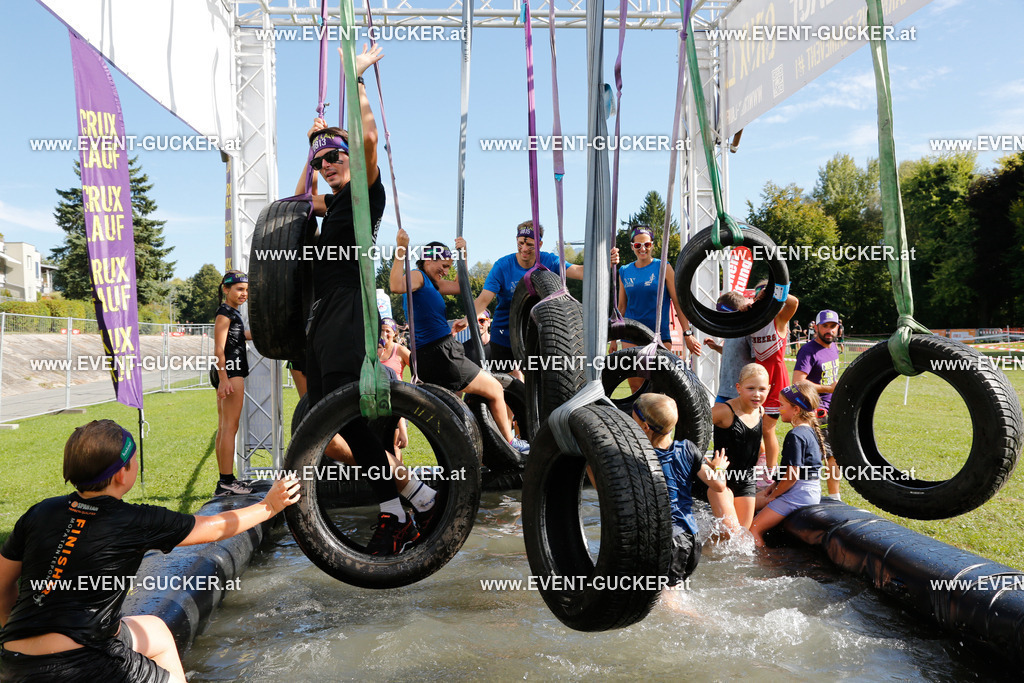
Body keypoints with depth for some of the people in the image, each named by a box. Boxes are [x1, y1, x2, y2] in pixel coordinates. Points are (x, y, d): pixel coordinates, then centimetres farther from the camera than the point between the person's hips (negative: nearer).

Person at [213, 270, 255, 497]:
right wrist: (223, 378, -25)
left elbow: (243, 335, 36)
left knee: (223, 428, 11)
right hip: (231, 372, -10)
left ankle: (224, 482, 17)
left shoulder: (232, 312, 18)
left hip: (228, 374, 10)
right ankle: (227, 481, -6)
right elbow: (219, 348, -18)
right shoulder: (225, 312, -10)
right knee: (230, 428, -8)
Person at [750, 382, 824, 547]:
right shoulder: (810, 430, 10)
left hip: (798, 494, -11)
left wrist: (773, 495, -9)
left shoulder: (795, 435, -20)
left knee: (754, 530, -9)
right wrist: (774, 486, 13)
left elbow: (793, 476, -22)